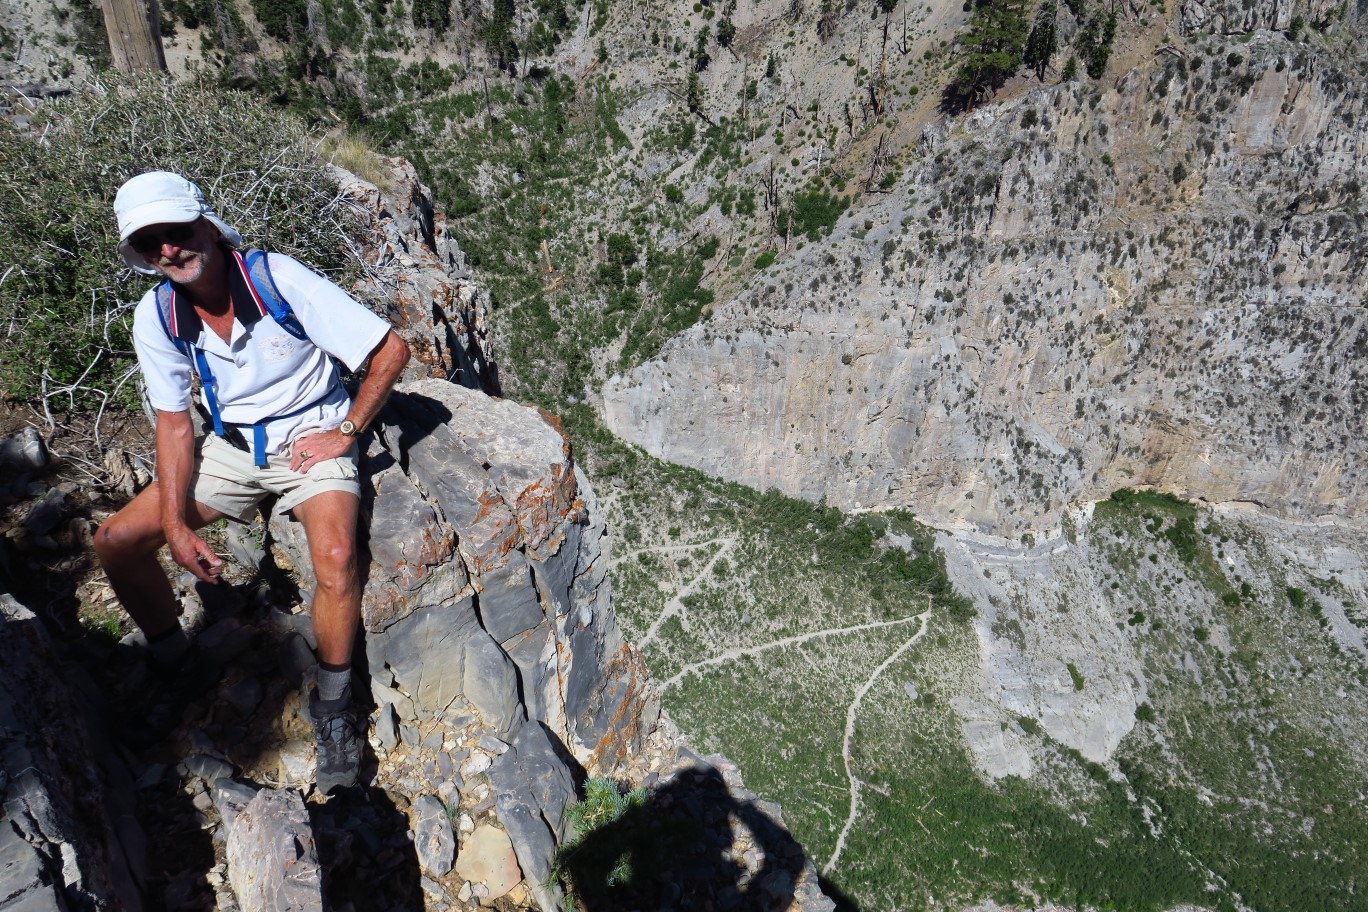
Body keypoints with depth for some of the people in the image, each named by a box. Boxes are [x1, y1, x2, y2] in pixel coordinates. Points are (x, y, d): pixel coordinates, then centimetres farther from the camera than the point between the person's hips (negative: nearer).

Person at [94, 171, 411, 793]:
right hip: (233, 446, 5)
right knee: (116, 541, -6)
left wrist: (345, 433, -16)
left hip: (310, 440, -5)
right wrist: (176, 526, -10)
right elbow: (174, 422, 0)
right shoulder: (156, 318, -6)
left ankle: (332, 705, -9)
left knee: (336, 558, -33)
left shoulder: (278, 279, -20)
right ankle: (180, 667, 17)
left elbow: (391, 350, -18)